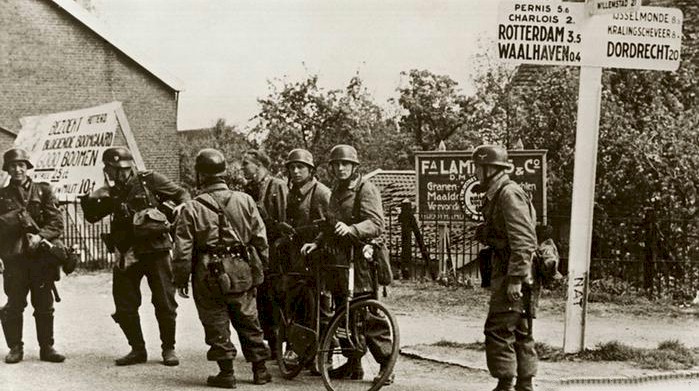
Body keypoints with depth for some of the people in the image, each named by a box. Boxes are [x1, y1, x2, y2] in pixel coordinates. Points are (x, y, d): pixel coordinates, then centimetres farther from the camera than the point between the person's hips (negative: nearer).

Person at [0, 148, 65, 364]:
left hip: (41, 256, 0)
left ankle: (47, 347, 12)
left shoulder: (43, 191, 7)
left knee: (45, 306, 4)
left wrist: (40, 235, -17)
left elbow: (57, 223, -1)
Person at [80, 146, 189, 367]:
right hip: (127, 255, 4)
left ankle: (169, 348, 16)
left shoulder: (149, 180, -2)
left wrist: (183, 206, -19)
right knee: (124, 306, 5)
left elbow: (181, 194, 2)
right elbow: (92, 217, 9)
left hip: (156, 251, -3)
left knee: (165, 303, 2)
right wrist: (88, 201, -11)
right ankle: (138, 349, 19)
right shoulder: (112, 193, 8)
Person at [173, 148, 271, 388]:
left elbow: (183, 251, -9)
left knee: (217, 325, 8)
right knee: (248, 323, 15)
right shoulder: (245, 201, -2)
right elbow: (261, 239, 2)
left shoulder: (192, 209, -10)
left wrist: (181, 280, 2)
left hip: (209, 278, -3)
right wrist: (260, 269, 14)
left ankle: (226, 373, 10)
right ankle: (260, 370, 21)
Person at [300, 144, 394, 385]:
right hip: (338, 260, 8)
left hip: (360, 260, -8)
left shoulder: (366, 189, -6)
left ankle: (386, 365, 1)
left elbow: (376, 224, -18)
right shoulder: (336, 191, 19)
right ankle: (353, 365, 22)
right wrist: (317, 242, 12)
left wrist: (350, 229, -33)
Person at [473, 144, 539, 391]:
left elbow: (524, 241, -22)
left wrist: (515, 278, -24)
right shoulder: (495, 195, 17)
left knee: (498, 331, -9)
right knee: (520, 332, 14)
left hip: (511, 277, -10)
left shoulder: (509, 194, -15)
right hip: (505, 275, 10)